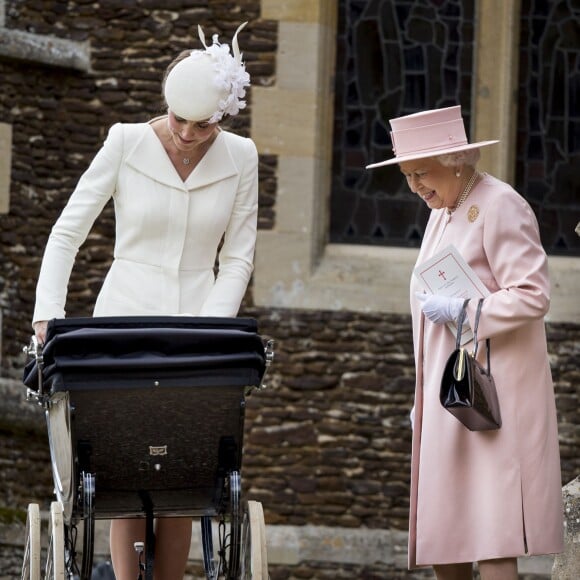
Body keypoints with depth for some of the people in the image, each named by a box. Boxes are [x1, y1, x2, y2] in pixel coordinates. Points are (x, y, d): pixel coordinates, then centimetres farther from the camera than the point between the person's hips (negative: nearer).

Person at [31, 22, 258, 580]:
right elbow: (67, 232, -1)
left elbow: (237, 258, 4)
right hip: (124, 320, -2)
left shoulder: (239, 158, 1)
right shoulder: (126, 144, -4)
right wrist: (48, 312, -11)